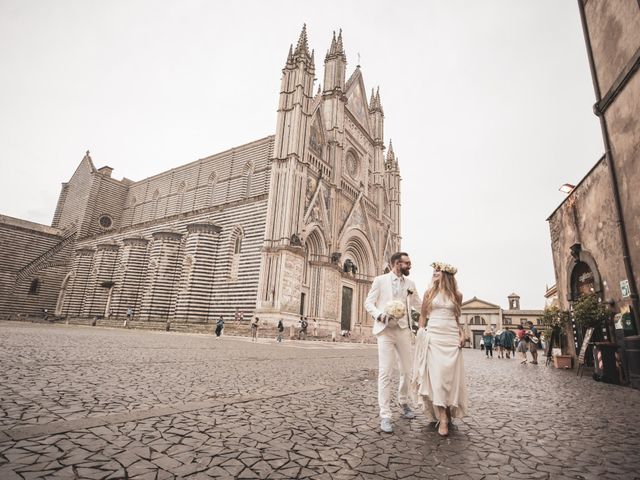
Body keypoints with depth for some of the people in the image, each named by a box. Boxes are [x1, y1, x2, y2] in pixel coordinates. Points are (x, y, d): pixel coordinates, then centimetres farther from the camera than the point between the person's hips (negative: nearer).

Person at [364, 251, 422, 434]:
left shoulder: (409, 283, 9)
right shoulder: (380, 280, -2)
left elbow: (419, 305, 13)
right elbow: (368, 303, -1)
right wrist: (379, 315, -17)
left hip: (403, 329, 4)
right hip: (385, 330, -4)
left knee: (407, 371, 12)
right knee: (385, 372, -6)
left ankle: (404, 402, 37)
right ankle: (385, 416, 2)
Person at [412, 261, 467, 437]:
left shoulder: (457, 295, 8)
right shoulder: (429, 292, 6)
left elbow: (457, 318, 17)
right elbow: (423, 315, 8)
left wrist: (462, 333, 3)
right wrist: (421, 334, -1)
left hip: (452, 338, 1)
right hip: (433, 336, -1)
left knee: (451, 375, 3)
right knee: (436, 375, -7)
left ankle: (449, 411, 22)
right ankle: (443, 418, -3)